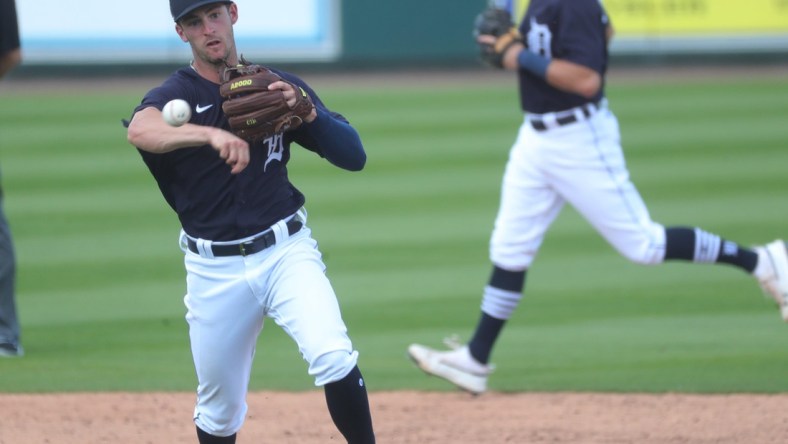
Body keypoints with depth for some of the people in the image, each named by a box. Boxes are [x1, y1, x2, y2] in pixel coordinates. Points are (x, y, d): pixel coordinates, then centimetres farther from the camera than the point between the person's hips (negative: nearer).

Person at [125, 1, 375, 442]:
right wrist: (212, 134, -48)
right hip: (214, 269, 0)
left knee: (334, 357, -23)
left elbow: (354, 156, 3)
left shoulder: (280, 85, 5)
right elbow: (141, 129, -30)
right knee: (220, 406, 9)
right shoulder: (175, 94, -4)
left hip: (286, 251, 0)